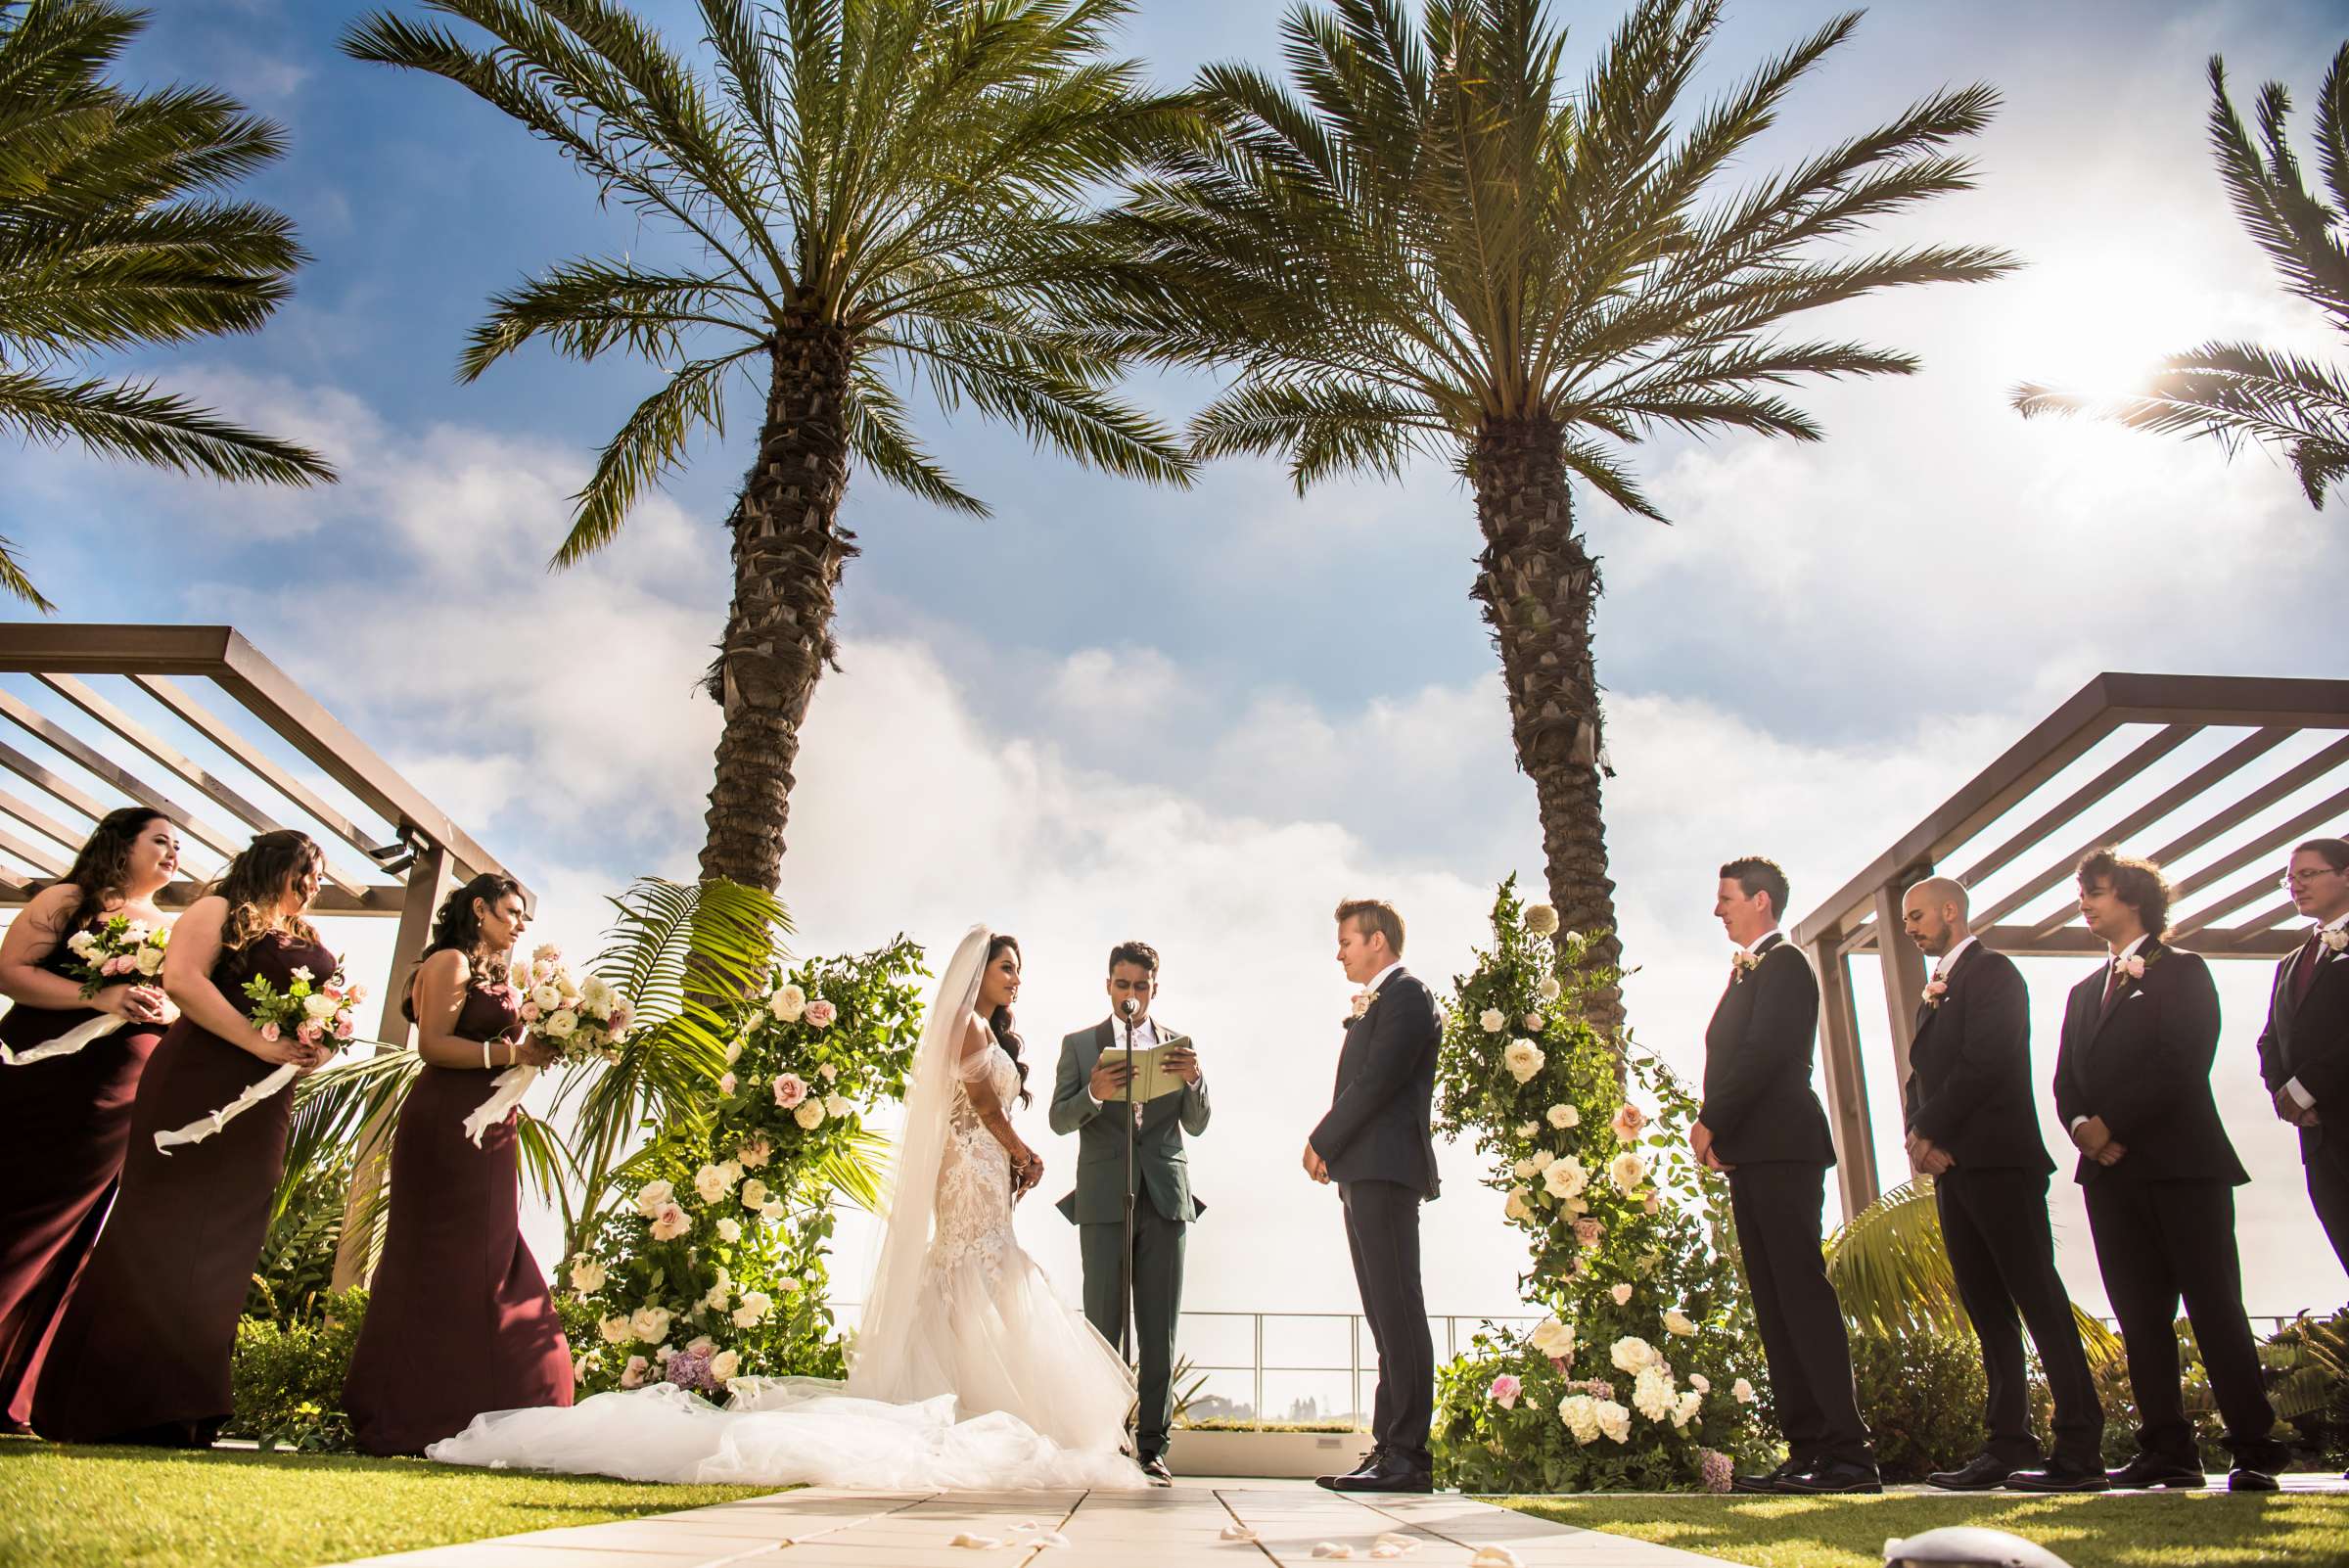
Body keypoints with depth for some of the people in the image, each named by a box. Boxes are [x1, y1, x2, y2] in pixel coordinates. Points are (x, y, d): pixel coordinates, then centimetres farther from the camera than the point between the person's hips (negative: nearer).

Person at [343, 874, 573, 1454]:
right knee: (444, 1267, -8)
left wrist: (539, 1049, 6)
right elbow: (433, 1043, -14)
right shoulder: (450, 962, -3)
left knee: (492, 1267, 4)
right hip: (444, 1127, -9)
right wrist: (510, 1053, -18)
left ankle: (480, 1416, 6)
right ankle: (418, 1420, -2)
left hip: (488, 1132, 9)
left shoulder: (498, 976, 22)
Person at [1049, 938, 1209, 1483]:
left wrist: (1193, 1080, -11)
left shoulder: (1178, 1044, 13)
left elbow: (1197, 1125, 9)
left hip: (1165, 1198, 2)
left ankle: (1152, 1445, 7)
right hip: (1104, 1199, -1)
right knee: (1104, 1326, -2)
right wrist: (1094, 1093, -19)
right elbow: (1060, 1121, 2)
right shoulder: (1080, 1044, 8)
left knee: (1160, 1329, 2)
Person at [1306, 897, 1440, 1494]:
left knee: (1397, 1310, -9)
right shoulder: (1374, 1005, 24)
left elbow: (1376, 1082, -15)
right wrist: (1330, 1148, 6)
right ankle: (1391, 1447, 13)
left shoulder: (1405, 994, -7)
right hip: (1365, 1175, 10)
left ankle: (1408, 1453, -7)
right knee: (1386, 1315, 9)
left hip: (1386, 1170, -10)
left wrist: (1323, 1142, -10)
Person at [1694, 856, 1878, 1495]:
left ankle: (1848, 1453, -8)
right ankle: (1806, 1452, 10)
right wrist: (1715, 1131, 7)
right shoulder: (1748, 970, 23)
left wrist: (1711, 1122, -12)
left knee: (1802, 1295, -11)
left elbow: (1764, 1052, -17)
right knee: (1774, 1305, 7)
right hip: (1751, 1155, 10)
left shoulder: (1782, 963, -5)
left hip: (1779, 1148, -10)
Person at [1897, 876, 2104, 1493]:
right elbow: (1921, 1074, 18)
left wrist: (1933, 1131, -12)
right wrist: (1919, 1134, 0)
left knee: (2037, 1297, -7)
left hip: (1995, 1158, -9)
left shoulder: (1991, 971, -5)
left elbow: (1985, 1062, -16)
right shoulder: (1934, 991, 22)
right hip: (1951, 1164, 9)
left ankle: (2081, 1449, -4)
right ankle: (2009, 1446, 10)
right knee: (1986, 1307, 7)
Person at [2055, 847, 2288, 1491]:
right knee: (2140, 1317, 4)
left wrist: (2111, 1122, -14)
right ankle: (2166, 1451, 8)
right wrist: (2081, 1125, -6)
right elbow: (2066, 1080, 15)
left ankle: (2255, 1449, 3)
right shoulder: (2085, 991, 21)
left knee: (2215, 1309, -4)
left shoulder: (2181, 970, 2)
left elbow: (2183, 1064, -11)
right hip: (2110, 1171, 6)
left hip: (2181, 1164, -6)